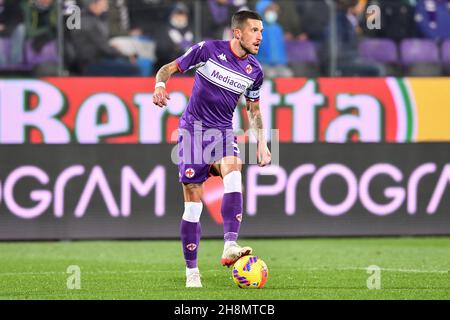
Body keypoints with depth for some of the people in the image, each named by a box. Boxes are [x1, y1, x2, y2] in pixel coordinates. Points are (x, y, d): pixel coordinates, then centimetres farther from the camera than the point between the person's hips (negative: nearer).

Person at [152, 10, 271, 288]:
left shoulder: (255, 71, 5)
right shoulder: (209, 50, -8)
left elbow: (254, 109, 20)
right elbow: (169, 69, -1)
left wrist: (262, 143, 11)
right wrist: (160, 85, -22)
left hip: (224, 131, 3)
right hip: (194, 129, -3)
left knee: (233, 173, -31)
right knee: (194, 202, -4)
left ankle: (230, 247, -39)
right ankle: (192, 272, 9)